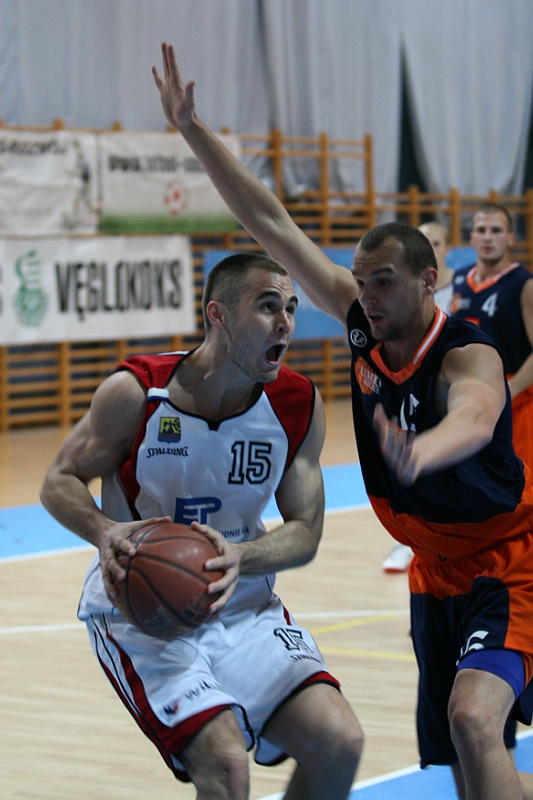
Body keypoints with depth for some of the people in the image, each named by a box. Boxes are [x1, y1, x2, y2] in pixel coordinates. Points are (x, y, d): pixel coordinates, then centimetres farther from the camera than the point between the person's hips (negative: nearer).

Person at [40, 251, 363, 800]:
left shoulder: (299, 405, -7)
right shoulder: (136, 391, -16)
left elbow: (305, 532, -2)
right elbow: (60, 482, -5)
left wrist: (239, 557, -24)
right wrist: (106, 532, -27)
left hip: (242, 608, 4)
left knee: (339, 742, -12)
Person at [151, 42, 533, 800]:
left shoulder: (468, 355, -25)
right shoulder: (361, 322, -6)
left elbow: (472, 420, -50)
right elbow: (271, 224, -4)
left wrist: (419, 452, -72)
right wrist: (193, 129, -8)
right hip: (436, 567, 7)